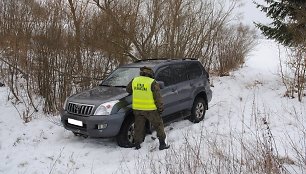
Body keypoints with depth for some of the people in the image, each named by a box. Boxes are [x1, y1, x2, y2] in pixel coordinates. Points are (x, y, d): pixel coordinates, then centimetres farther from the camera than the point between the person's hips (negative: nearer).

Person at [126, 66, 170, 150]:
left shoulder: (134, 80, 3)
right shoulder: (152, 83, -11)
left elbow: (128, 89, 18)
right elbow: (158, 97, -10)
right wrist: (161, 108, 0)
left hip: (137, 109, 4)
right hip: (150, 109, -4)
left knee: (138, 127, 17)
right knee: (158, 125, 12)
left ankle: (137, 144, 25)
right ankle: (162, 144, 15)